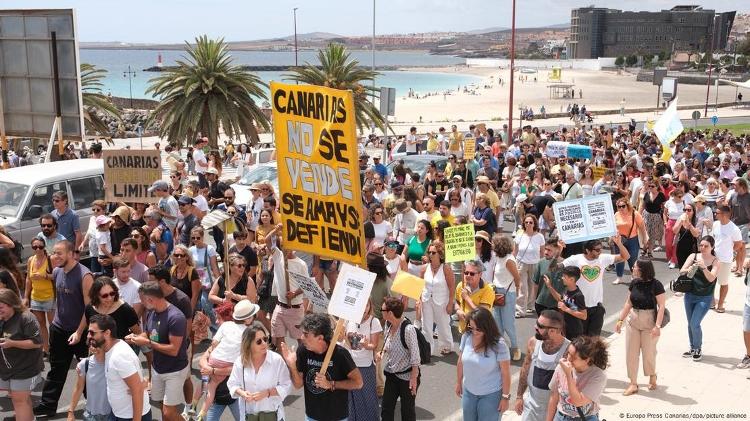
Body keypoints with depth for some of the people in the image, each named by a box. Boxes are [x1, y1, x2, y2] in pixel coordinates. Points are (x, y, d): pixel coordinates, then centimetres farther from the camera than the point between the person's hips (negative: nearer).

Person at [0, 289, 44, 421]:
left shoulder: (26, 318, -20)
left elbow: (37, 343, -22)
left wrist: (12, 343, -27)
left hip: (24, 367, -8)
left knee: (19, 400, -1)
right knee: (18, 397, 19)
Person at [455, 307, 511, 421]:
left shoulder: (498, 344, -24)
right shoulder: (466, 337, -12)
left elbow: (505, 373, -15)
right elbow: (461, 362, 4)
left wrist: (505, 397, -10)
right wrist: (459, 383, 13)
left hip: (491, 395, -4)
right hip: (468, 391, 4)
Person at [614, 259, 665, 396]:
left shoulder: (656, 285, -15)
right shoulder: (634, 283, 1)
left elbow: (661, 306, -15)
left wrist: (657, 326, -21)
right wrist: (620, 320, 8)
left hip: (649, 321, -5)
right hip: (633, 319, 5)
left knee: (649, 352, 8)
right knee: (631, 352, 5)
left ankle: (652, 376, 37)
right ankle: (633, 383, 15)